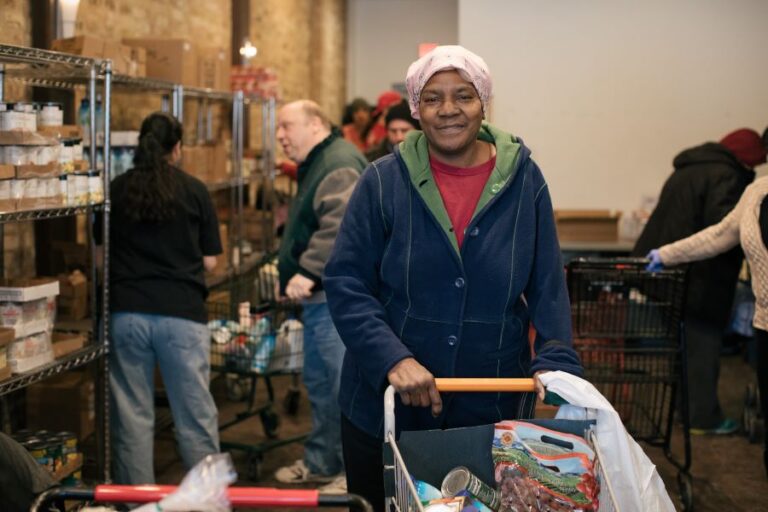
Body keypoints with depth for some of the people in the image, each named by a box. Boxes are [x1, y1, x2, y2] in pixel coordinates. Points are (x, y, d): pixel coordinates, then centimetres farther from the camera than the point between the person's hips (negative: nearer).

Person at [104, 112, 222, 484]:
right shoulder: (194, 191, -1)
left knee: (132, 416, 8)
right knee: (195, 415, 6)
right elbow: (209, 261, 2)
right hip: (182, 313, -2)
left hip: (126, 311, 2)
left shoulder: (117, 190, 4)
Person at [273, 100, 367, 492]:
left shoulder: (339, 165, -15)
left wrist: (309, 272, -31)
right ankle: (321, 462, 31)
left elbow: (340, 226, -29)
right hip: (319, 298, 11)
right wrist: (290, 273, 27)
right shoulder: (315, 165, 20)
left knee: (346, 385, -8)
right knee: (319, 384, 19)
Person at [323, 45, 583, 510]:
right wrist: (392, 358, -21)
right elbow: (346, 284, -8)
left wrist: (556, 362, -15)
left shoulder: (524, 180, -2)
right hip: (385, 406, -1)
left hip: (493, 407, 1)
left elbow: (547, 287, 0)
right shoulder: (383, 181, -6)